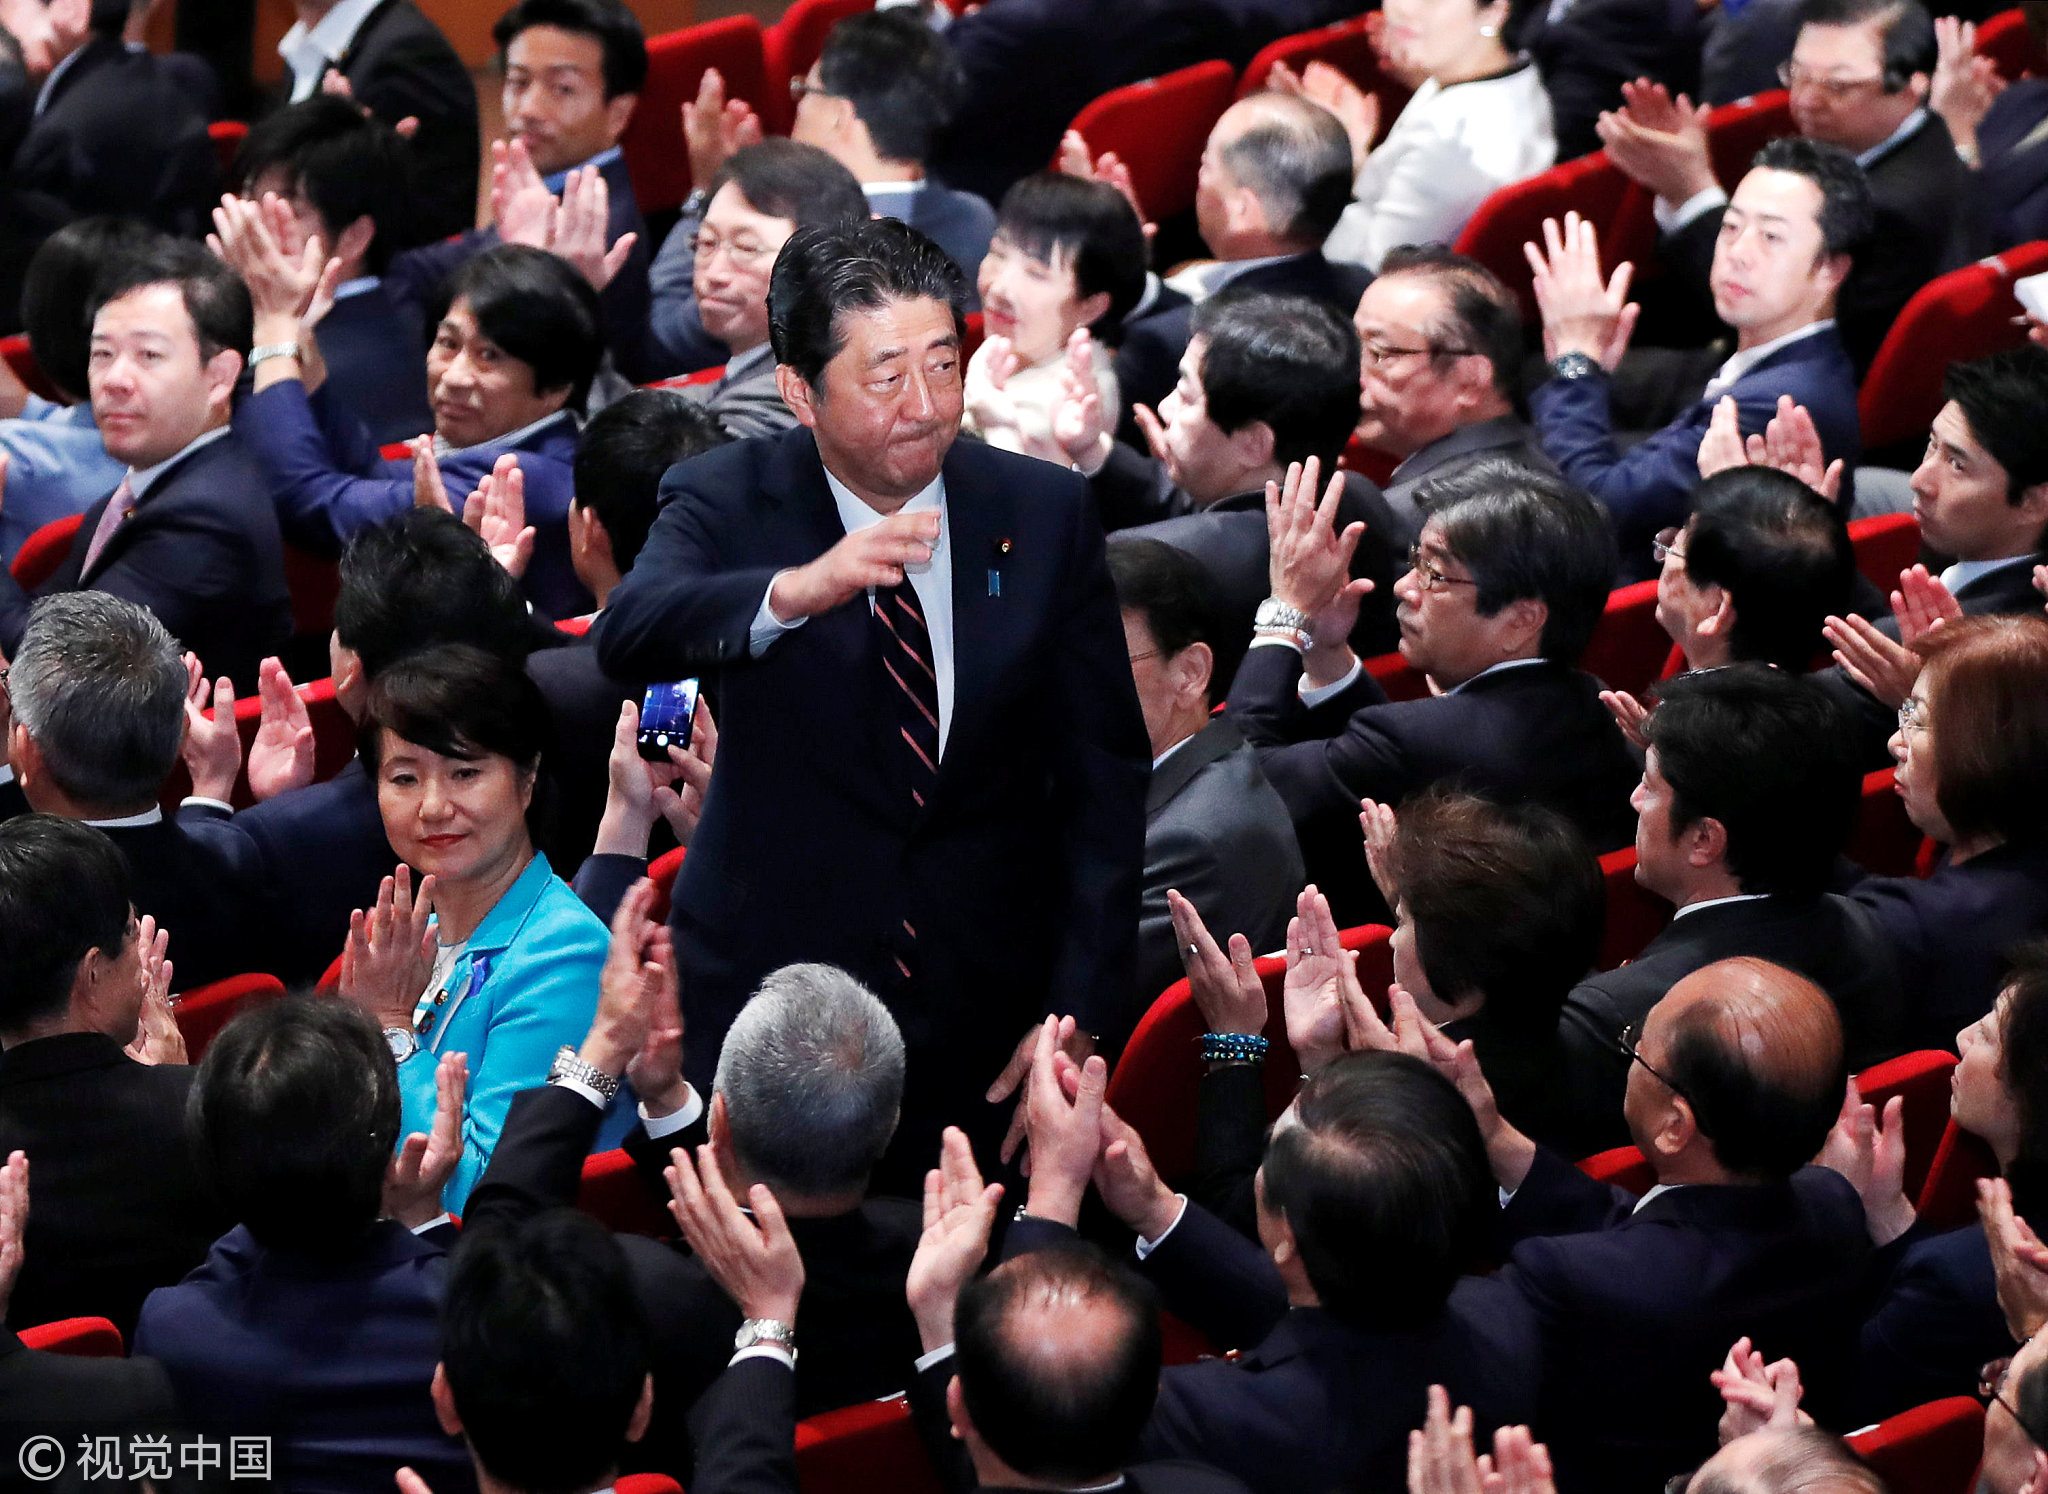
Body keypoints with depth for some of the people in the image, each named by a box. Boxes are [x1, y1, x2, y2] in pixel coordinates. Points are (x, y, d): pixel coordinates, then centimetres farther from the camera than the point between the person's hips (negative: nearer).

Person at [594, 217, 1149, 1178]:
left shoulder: (1044, 513, 0)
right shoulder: (724, 504, -6)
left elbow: (1102, 775, 3)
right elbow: (628, 637, -28)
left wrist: (1082, 1018, -5)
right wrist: (798, 591, -47)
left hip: (988, 1017, 2)